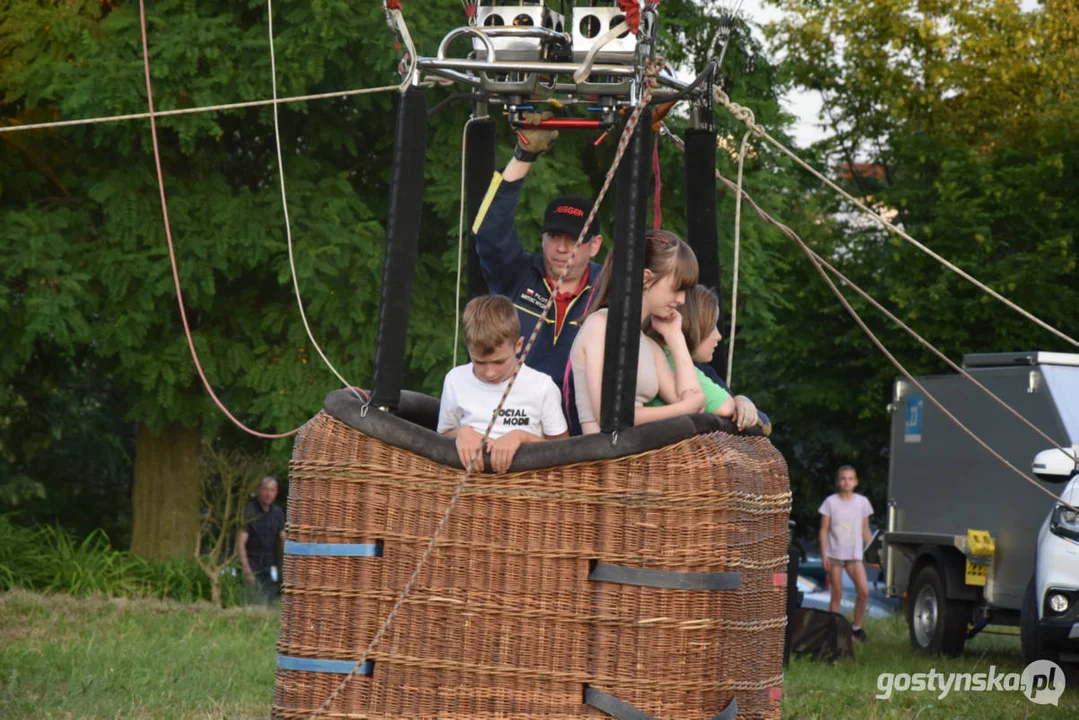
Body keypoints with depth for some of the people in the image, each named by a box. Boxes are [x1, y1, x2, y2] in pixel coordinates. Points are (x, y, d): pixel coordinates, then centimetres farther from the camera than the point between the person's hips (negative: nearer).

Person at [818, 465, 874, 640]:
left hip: (855, 554, 1)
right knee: (837, 595, 0)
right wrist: (824, 555, -5)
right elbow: (824, 530, 1)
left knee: (864, 591, -13)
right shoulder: (831, 502, 0)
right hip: (834, 553, -1)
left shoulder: (862, 502, 5)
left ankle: (857, 626, 4)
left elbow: (865, 531, 12)